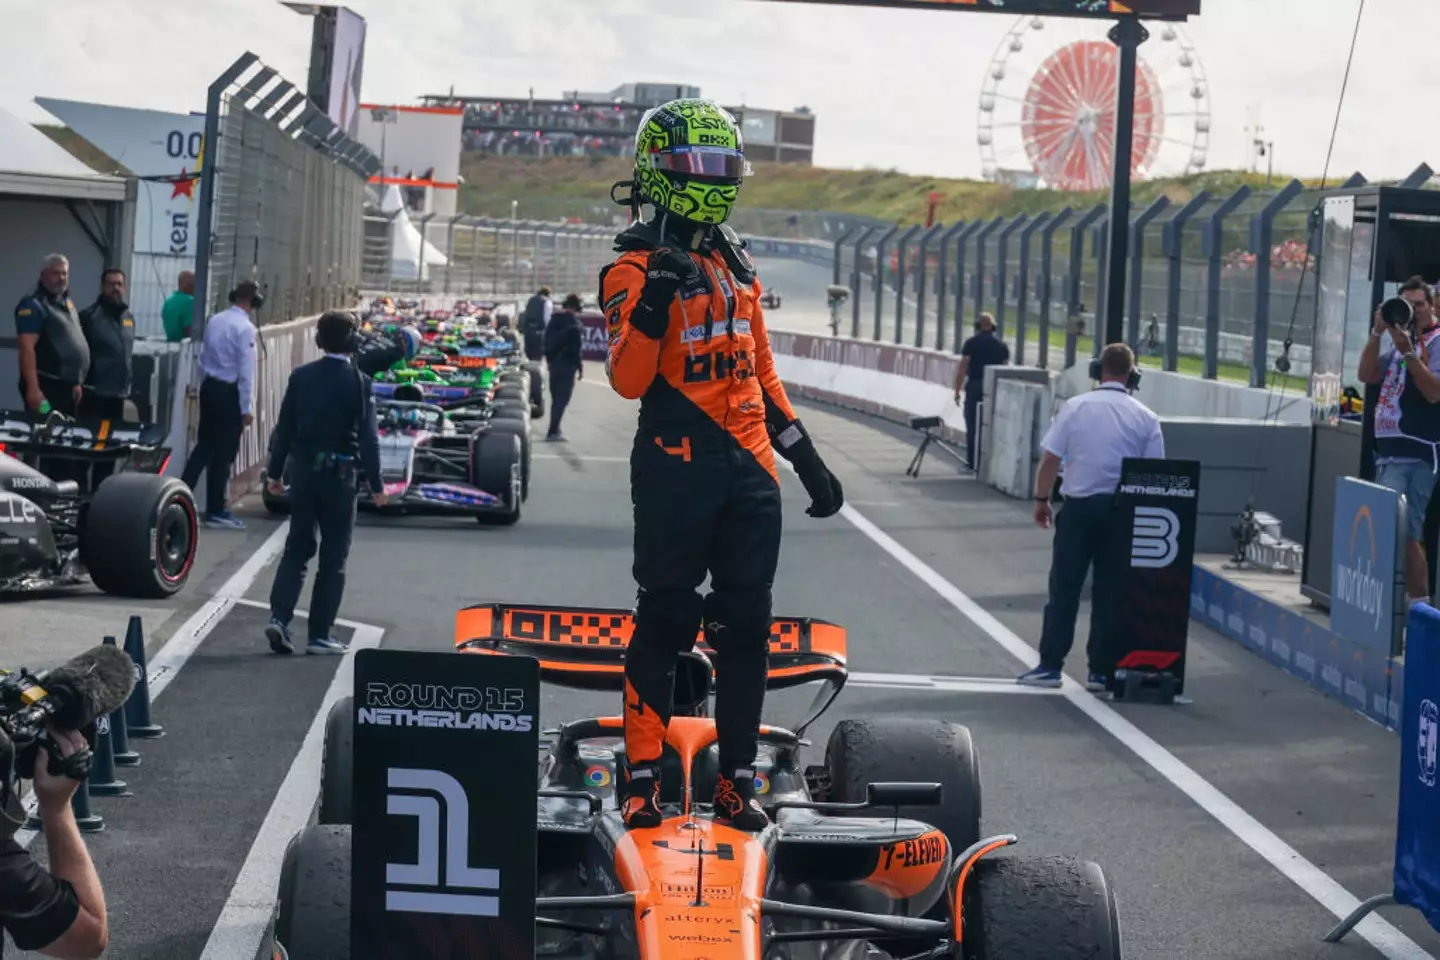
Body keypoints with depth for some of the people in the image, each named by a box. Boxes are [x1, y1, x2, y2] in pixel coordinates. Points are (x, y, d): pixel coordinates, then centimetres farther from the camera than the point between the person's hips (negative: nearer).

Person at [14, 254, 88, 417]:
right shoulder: (33, 305, -12)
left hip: (67, 386, 9)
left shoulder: (67, 302, 17)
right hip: (47, 386, -9)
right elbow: (27, 348, -21)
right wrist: (33, 389, -28)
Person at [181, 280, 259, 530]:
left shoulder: (214, 320, 5)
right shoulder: (245, 328, -16)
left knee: (203, 447, 15)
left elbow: (203, 358, 11)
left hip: (209, 387, 7)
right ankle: (215, 512, 8)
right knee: (224, 453, 2)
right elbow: (246, 371, -16)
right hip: (230, 393, -7)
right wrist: (247, 408, -12)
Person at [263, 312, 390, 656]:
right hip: (338, 474, -3)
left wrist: (275, 472, 13)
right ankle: (319, 635, 6)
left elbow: (284, 427, 4)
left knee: (297, 548, 14)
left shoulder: (301, 376, 1)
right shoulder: (358, 382, -10)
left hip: (302, 471, 3)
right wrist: (376, 485, -6)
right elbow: (368, 436, -11)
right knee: (333, 557, 5)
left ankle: (279, 617, -3)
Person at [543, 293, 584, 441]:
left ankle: (554, 430, 22)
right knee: (562, 399, -7)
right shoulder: (573, 322, -13)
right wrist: (580, 367, -11)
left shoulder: (554, 319, 11)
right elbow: (576, 347, -15)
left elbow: (547, 342, 17)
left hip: (553, 363, 8)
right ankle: (553, 431, -12)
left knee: (556, 398, 17)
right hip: (567, 364, -8)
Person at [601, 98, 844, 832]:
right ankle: (643, 779, 7)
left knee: (746, 627, 6)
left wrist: (806, 458, 20)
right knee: (664, 624, -1)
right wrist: (654, 301, -29)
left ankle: (735, 780, 12)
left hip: (749, 468, 6)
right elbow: (628, 380, -16)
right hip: (676, 468, -6)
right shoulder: (637, 267, -5)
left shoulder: (737, 263, 16)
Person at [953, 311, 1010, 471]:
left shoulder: (971, 343, -3)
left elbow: (962, 368, -7)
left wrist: (957, 391, -3)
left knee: (973, 428, 1)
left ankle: (972, 464, -1)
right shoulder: (1002, 345, 7)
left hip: (974, 386, -3)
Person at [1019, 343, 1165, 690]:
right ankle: (1100, 671, 9)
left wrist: (1041, 499, 7)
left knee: (1064, 589, 5)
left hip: (1079, 506, -1)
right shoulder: (1146, 418, 0)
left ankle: (1050, 665, 5)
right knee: (1109, 592, 8)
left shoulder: (1076, 408, -4)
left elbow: (1050, 459, -5)